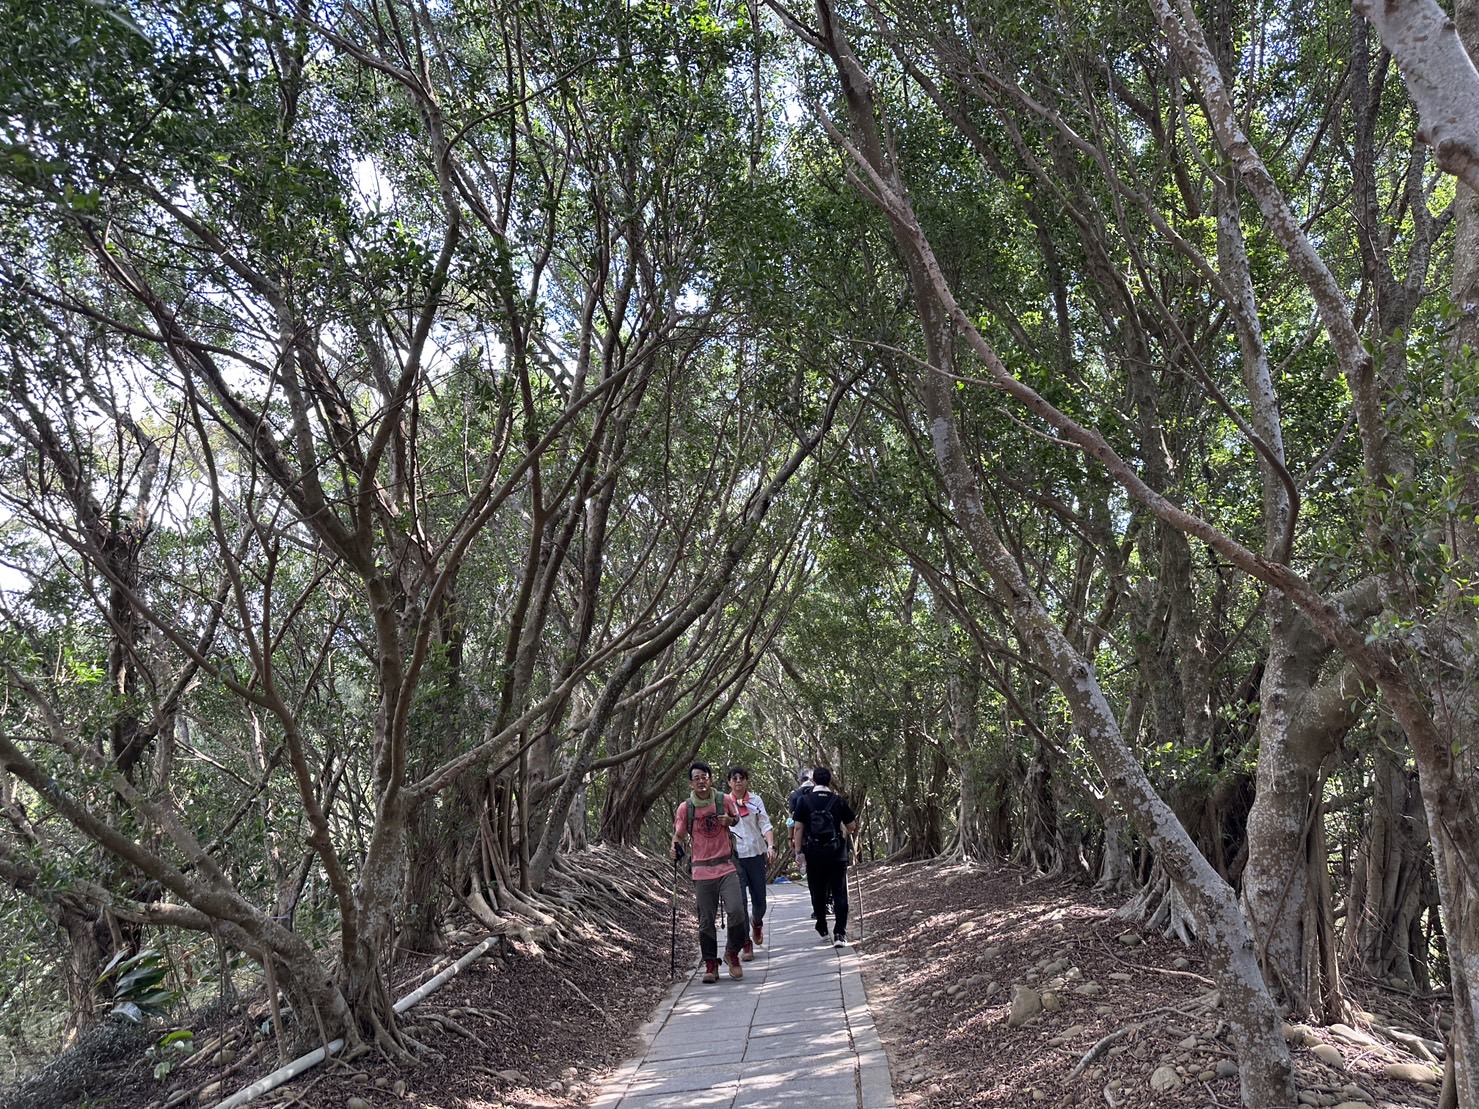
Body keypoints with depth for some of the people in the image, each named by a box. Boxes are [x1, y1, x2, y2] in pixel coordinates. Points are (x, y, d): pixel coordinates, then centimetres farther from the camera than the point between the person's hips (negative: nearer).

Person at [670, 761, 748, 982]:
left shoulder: (724, 800, 0)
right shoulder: (685, 808, -2)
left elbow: (737, 820, 18)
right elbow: (679, 835, 4)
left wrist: (729, 820, -5)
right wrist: (675, 848, -17)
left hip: (727, 867, 0)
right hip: (702, 871, 0)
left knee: (736, 911, -13)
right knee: (706, 920, 5)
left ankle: (732, 953, 11)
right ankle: (711, 965, 19)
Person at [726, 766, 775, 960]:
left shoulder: (755, 800, 4)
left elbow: (765, 825, -1)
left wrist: (771, 846, -16)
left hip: (755, 855, 1)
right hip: (733, 857, -1)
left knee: (759, 900, 6)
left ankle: (757, 922, 42)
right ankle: (746, 944, 6)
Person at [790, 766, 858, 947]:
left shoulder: (803, 800, -3)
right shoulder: (839, 801, -3)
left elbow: (798, 828, -6)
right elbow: (852, 827, 2)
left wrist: (798, 851, -2)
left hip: (814, 854, 1)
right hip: (836, 853, -1)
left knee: (817, 892, 15)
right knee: (839, 893, 3)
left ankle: (822, 929, 26)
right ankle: (840, 933, -5)